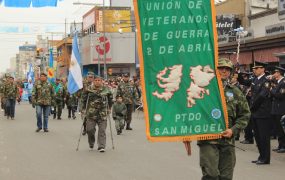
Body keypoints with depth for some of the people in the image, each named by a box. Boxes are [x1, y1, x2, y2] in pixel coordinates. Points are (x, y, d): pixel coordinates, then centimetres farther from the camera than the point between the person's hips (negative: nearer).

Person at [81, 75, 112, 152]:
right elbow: (84, 99, 4)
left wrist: (109, 108, 11)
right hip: (91, 112, 0)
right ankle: (91, 143, 24)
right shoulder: (89, 89, 0)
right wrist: (84, 109, 0)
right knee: (90, 129, -1)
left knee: (102, 130, -3)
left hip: (103, 113, 1)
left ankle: (101, 146, 0)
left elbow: (110, 99, 15)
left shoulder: (106, 90, 4)